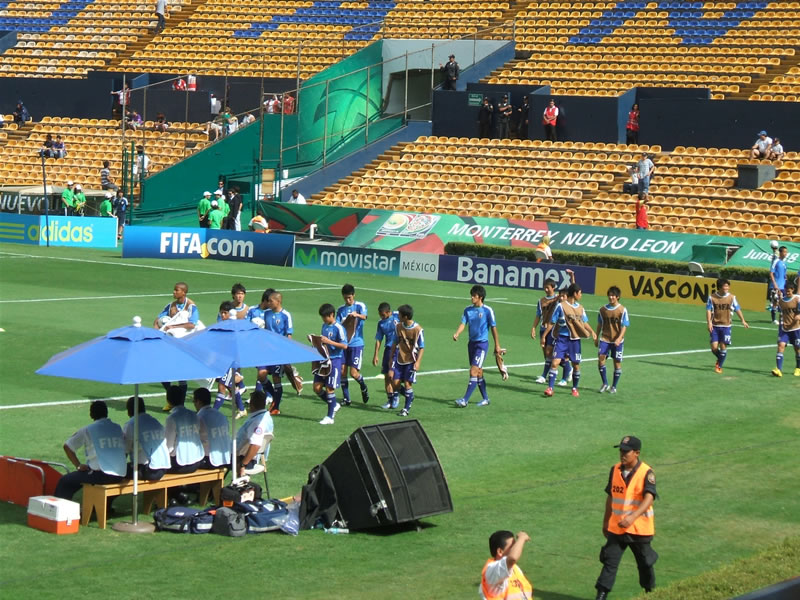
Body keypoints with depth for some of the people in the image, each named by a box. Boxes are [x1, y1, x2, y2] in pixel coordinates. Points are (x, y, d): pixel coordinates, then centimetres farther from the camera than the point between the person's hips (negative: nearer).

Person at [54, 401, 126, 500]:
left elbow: (67, 446, -1)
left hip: (100, 475, -6)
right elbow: (126, 450, 14)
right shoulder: (118, 428, 10)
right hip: (119, 477, 6)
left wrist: (78, 465, 5)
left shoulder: (87, 430, -1)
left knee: (64, 482, 11)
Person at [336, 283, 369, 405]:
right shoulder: (341, 309, 10)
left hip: (356, 344, -4)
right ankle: (346, 399, 9)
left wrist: (357, 315, -47)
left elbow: (364, 316, -25)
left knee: (354, 373, -9)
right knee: (342, 371, -1)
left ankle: (364, 388, 21)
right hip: (343, 344, 4)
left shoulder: (360, 306, -3)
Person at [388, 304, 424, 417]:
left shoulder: (418, 329, -14)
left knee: (407, 384, -6)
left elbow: (421, 348, -9)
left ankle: (406, 408, 7)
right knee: (395, 384, 1)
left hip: (411, 361, -5)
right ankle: (410, 397, 27)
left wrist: (418, 362, -17)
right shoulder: (398, 327, 2)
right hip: (399, 360, 5)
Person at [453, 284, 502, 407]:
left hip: (482, 343, -6)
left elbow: (493, 328, -3)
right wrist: (456, 334, -23)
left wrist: (497, 346, 0)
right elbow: (463, 323, -2)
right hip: (471, 343, 6)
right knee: (478, 372, 12)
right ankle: (485, 398, 24)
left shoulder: (487, 310, -9)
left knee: (474, 371, -13)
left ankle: (465, 400, -15)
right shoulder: (468, 310, 5)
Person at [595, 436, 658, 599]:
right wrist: (606, 521, 18)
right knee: (609, 561, -3)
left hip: (639, 529, -4)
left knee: (644, 563, 13)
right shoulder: (615, 470, 2)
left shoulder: (646, 473, -15)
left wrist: (632, 517, -42)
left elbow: (649, 498, -27)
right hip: (616, 528, 4)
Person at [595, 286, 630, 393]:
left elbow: (624, 326, -8)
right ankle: (605, 384, 3)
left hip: (617, 341, -2)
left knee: (617, 363, 3)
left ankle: (614, 387, 16)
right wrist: (596, 338, 13)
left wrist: (619, 338, -20)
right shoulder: (603, 309, 4)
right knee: (601, 359, -11)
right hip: (604, 339, 2)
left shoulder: (622, 310, -6)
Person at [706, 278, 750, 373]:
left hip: (726, 326, 0)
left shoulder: (731, 297, 0)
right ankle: (719, 359, 27)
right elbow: (708, 310, -3)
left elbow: (737, 309, 7)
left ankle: (720, 366, 13)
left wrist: (743, 321, 3)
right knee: (714, 347, -5)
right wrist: (709, 322, -12)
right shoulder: (712, 297, -4)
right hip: (715, 326, 0)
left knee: (723, 346, -4)